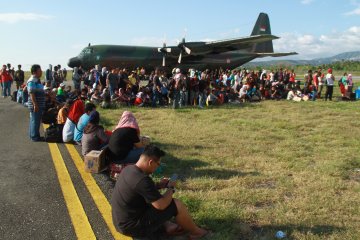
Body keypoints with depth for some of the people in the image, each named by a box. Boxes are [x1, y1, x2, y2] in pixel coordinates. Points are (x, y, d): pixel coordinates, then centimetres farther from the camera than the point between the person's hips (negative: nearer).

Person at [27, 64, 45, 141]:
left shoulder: (37, 80, 13)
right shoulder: (32, 81, -18)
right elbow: (31, 94, -23)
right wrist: (35, 105, -24)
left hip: (39, 105, 10)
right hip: (35, 105, -10)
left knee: (36, 120, 17)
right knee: (35, 120, -2)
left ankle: (34, 135, 27)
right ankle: (34, 137, 7)